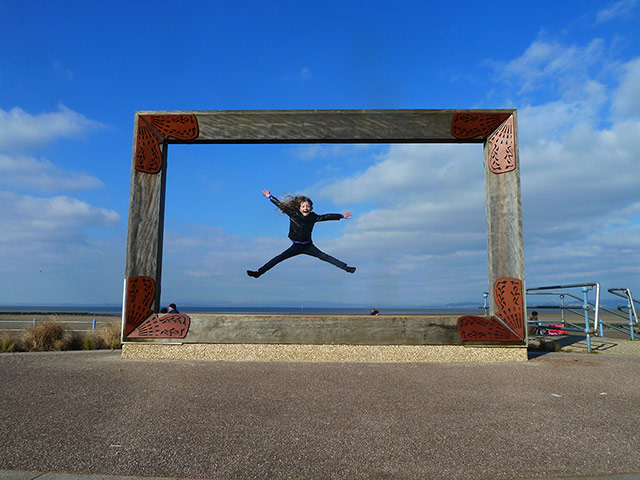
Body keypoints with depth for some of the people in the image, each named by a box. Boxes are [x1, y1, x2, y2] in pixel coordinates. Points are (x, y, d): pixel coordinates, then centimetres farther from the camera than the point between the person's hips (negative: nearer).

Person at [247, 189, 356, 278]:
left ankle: (345, 267, -12)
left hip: (308, 246, 0)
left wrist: (341, 216, 7)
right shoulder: (293, 214, -8)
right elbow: (281, 205, -1)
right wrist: (270, 197, 4)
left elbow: (326, 217, 2)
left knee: (324, 257, -12)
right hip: (296, 246, 0)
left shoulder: (313, 217, -6)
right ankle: (259, 272, -6)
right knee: (278, 259, -7)